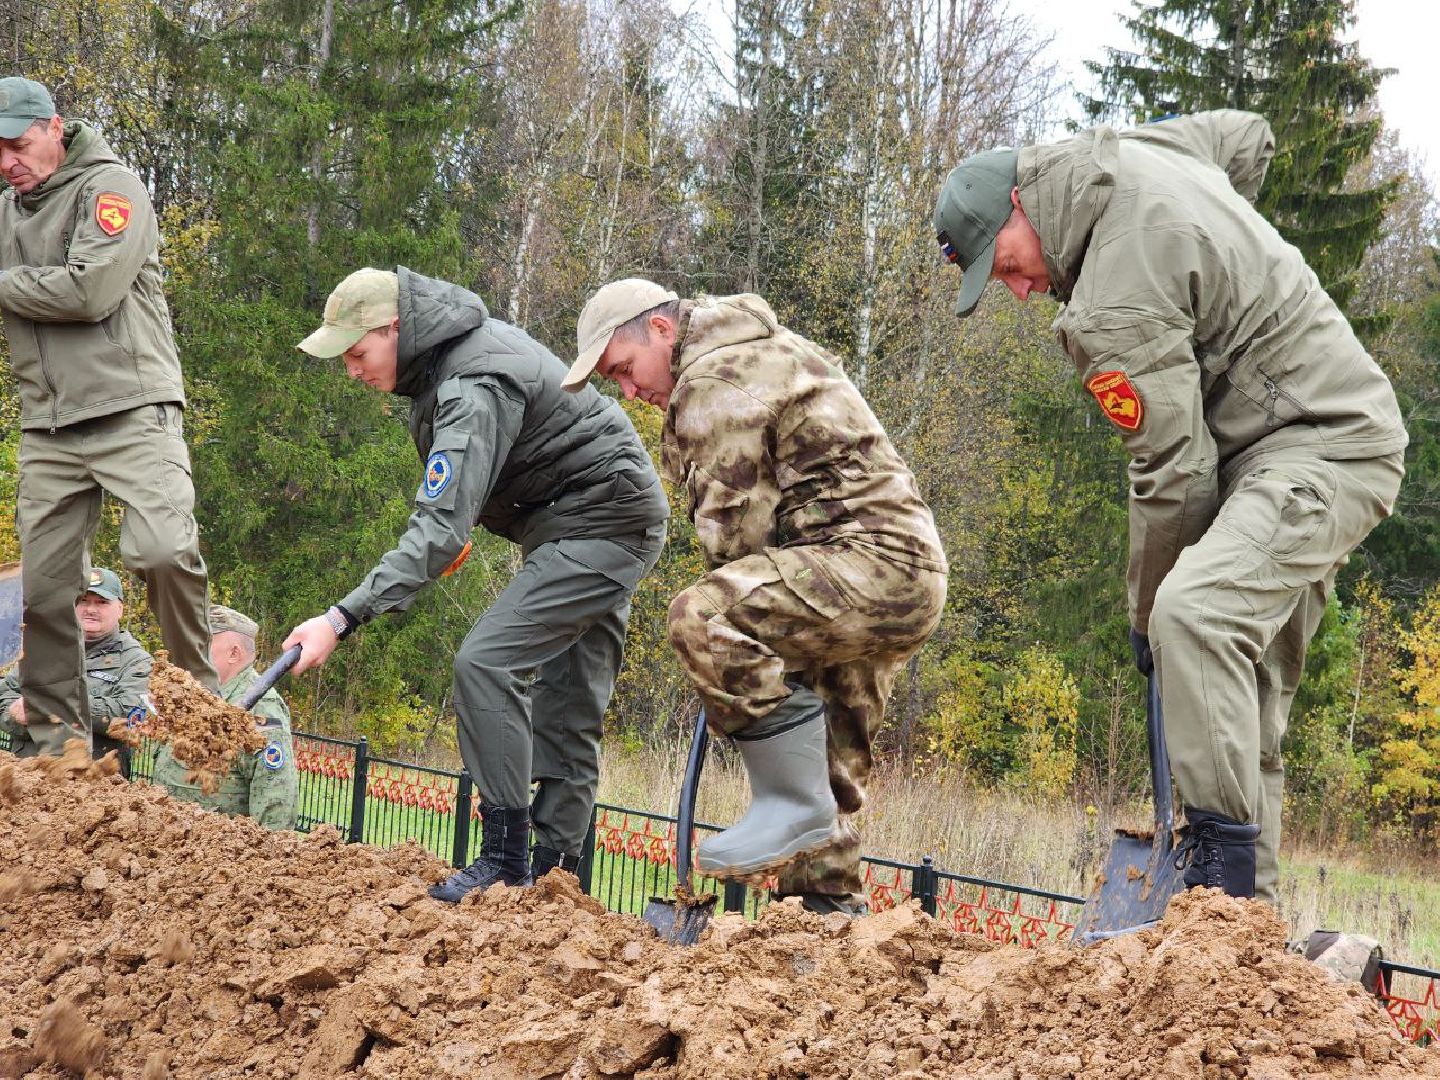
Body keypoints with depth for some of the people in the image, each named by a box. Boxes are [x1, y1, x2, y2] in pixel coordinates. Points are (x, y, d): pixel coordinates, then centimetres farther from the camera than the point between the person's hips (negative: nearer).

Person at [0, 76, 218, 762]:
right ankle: (56, 738, 11)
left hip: (130, 410, -6)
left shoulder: (109, 188, -3)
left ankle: (199, 693, -2)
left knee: (162, 550, -22)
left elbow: (90, 288, -17)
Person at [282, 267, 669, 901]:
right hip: (608, 523, 11)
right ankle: (555, 868, 11)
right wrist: (460, 527, 22)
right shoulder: (453, 350, 4)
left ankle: (505, 859, -18)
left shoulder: (475, 388, -27)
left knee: (486, 661, -19)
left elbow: (439, 531, -35)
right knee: (566, 711, 9)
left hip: (601, 526, -11)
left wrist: (343, 619, -40)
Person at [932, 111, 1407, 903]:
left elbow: (1174, 467, -21)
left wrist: (1147, 613, -9)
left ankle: (1223, 860, -29)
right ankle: (1252, 905, 14)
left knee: (1195, 612, -30)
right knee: (1250, 690, 10)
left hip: (1323, 449, -11)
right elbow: (1249, 137, 24)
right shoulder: (1135, 153, 4)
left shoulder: (1117, 307, -24)